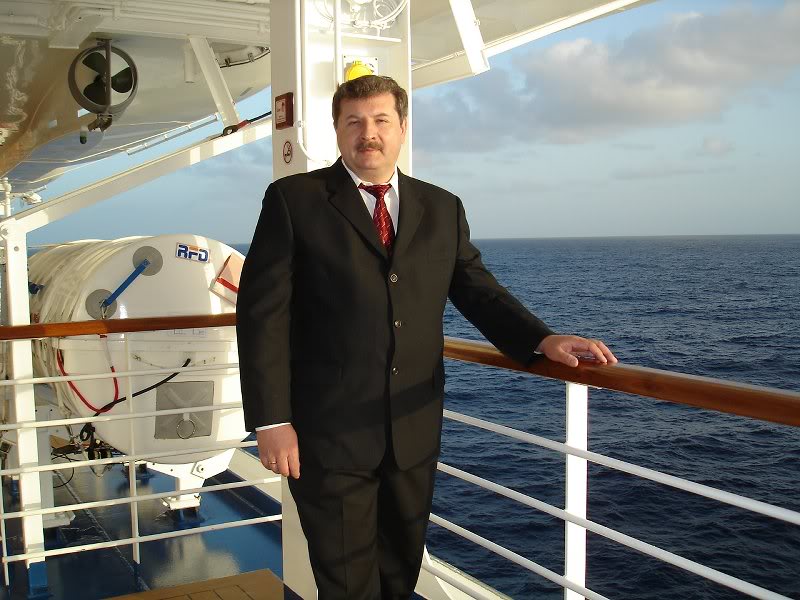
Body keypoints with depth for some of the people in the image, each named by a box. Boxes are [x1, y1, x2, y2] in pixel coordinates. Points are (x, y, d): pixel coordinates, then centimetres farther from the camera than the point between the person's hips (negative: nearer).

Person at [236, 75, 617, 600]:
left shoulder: (442, 209, 9)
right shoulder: (294, 200, -4)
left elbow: (479, 291, 10)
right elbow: (262, 312, -7)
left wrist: (542, 340, -8)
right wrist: (271, 420, -13)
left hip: (414, 431, 4)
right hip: (328, 433, -3)